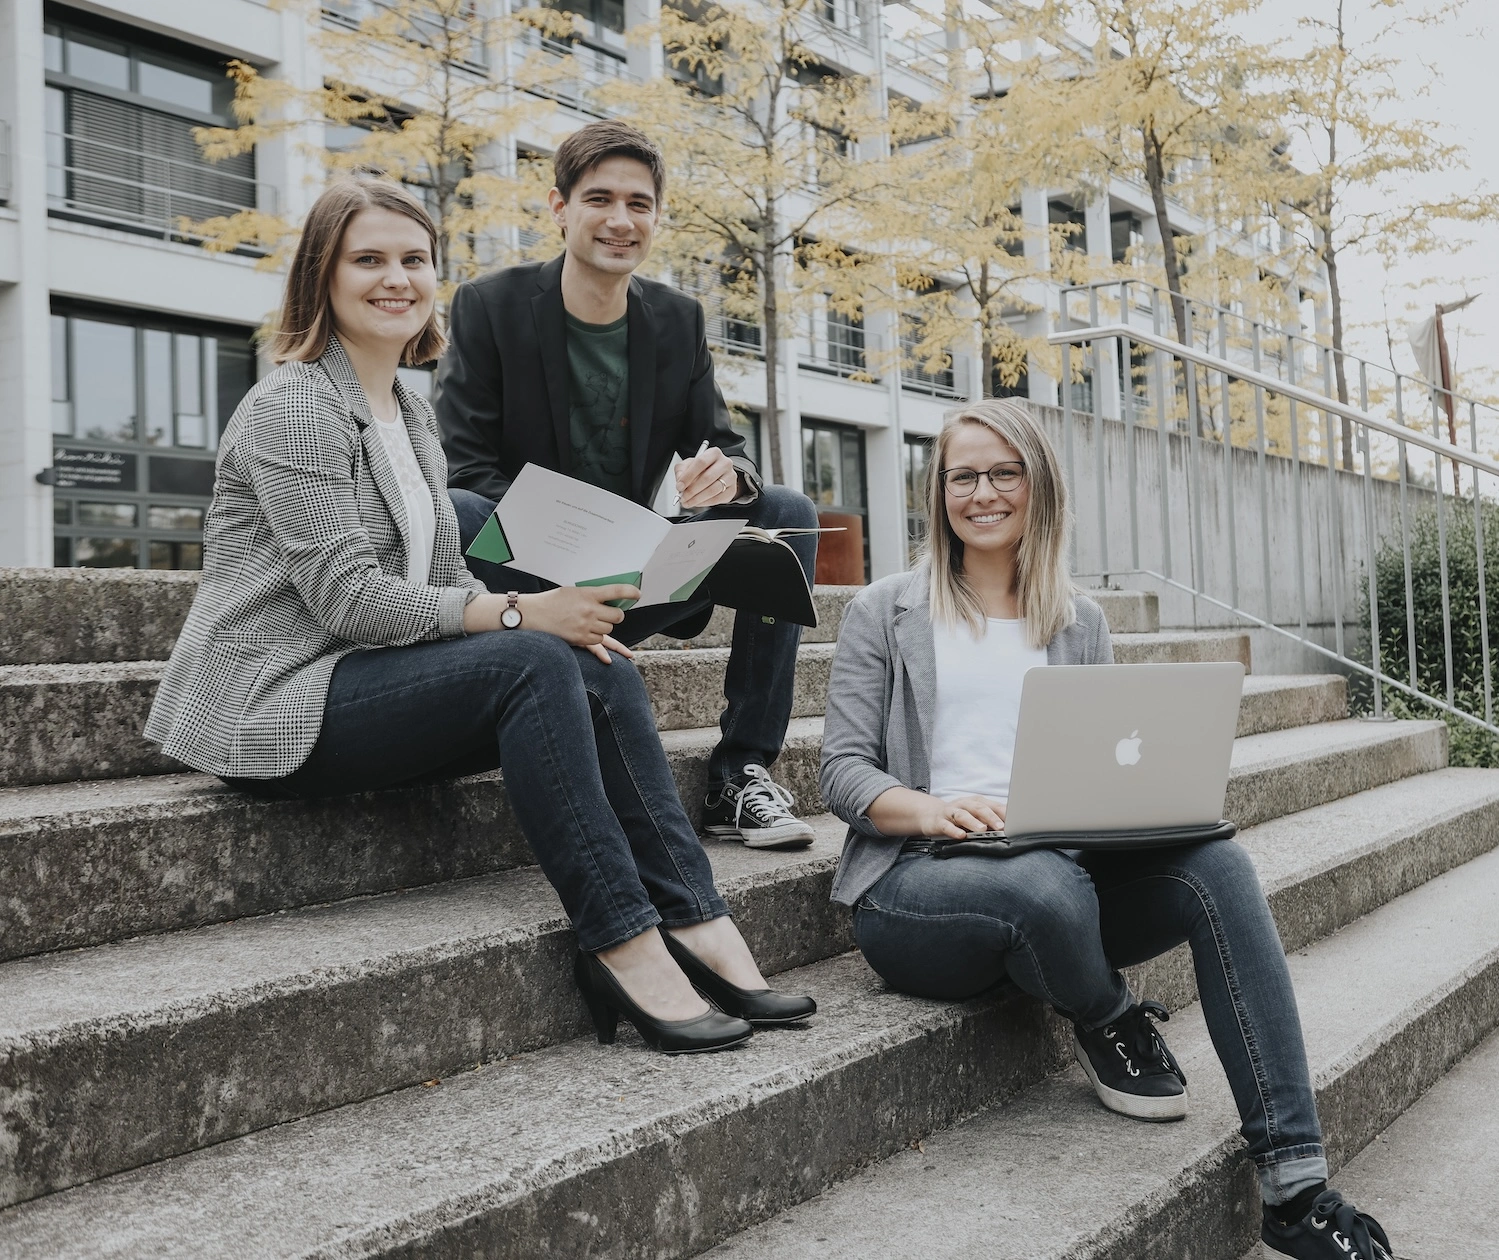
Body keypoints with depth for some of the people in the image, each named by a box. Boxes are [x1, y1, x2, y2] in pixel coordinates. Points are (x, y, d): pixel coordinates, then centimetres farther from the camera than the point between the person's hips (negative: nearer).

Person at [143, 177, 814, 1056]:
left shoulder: (413, 412, 17)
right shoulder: (293, 406, -10)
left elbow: (445, 580, 14)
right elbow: (348, 597, -19)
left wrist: (560, 617, -5)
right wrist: (518, 613, -23)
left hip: (374, 680, 8)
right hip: (278, 705, -8)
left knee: (605, 676, -12)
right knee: (532, 665, -28)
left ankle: (697, 928, -15)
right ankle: (624, 945, -25)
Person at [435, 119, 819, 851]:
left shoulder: (679, 321, 7)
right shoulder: (488, 308, -4)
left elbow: (724, 452, 4)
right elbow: (466, 469, -11)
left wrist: (729, 475, -23)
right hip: (525, 582, -3)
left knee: (788, 514, -13)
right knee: (447, 513, -33)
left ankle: (741, 774, -13)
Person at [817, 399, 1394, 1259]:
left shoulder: (1079, 623, 18)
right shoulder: (886, 613, 8)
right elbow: (843, 771, 0)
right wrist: (928, 808, -21)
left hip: (1063, 869, 4)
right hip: (915, 881, -3)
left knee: (1218, 867, -26)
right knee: (1048, 884, -39)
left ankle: (1296, 1185, -25)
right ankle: (1109, 1023, -1)